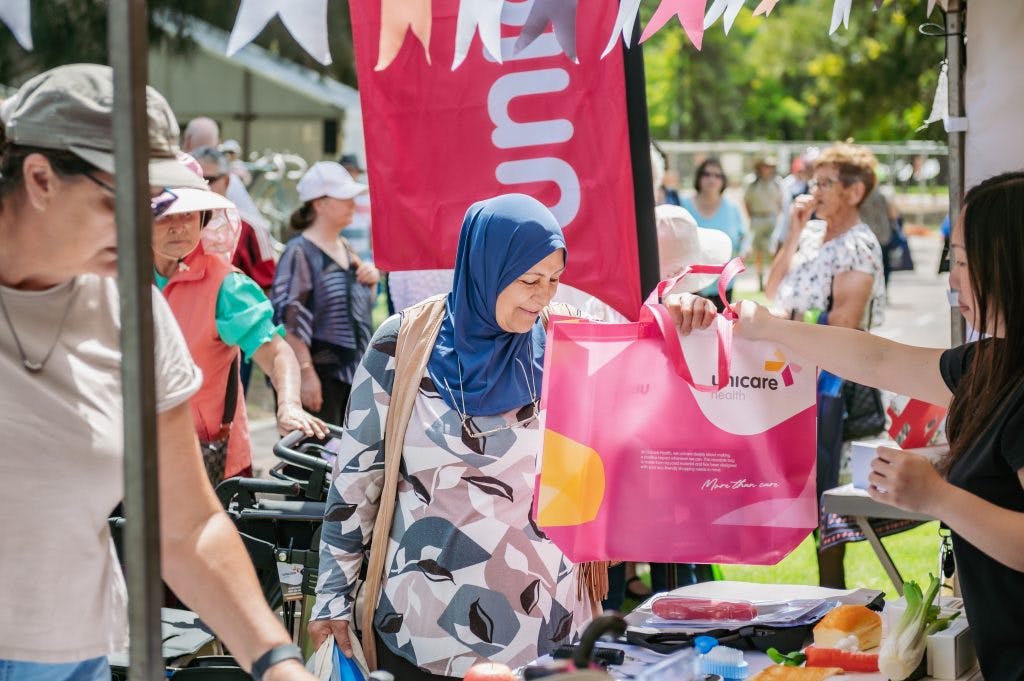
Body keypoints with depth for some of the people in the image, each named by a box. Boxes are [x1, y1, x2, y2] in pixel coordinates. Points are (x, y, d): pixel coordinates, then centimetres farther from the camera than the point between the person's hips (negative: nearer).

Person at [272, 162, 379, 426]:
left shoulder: (345, 249, 14)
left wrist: (372, 280, 6)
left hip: (352, 372, 9)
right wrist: (306, 372, -22)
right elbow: (289, 320, -17)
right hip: (320, 374, -8)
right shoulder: (300, 253, -12)